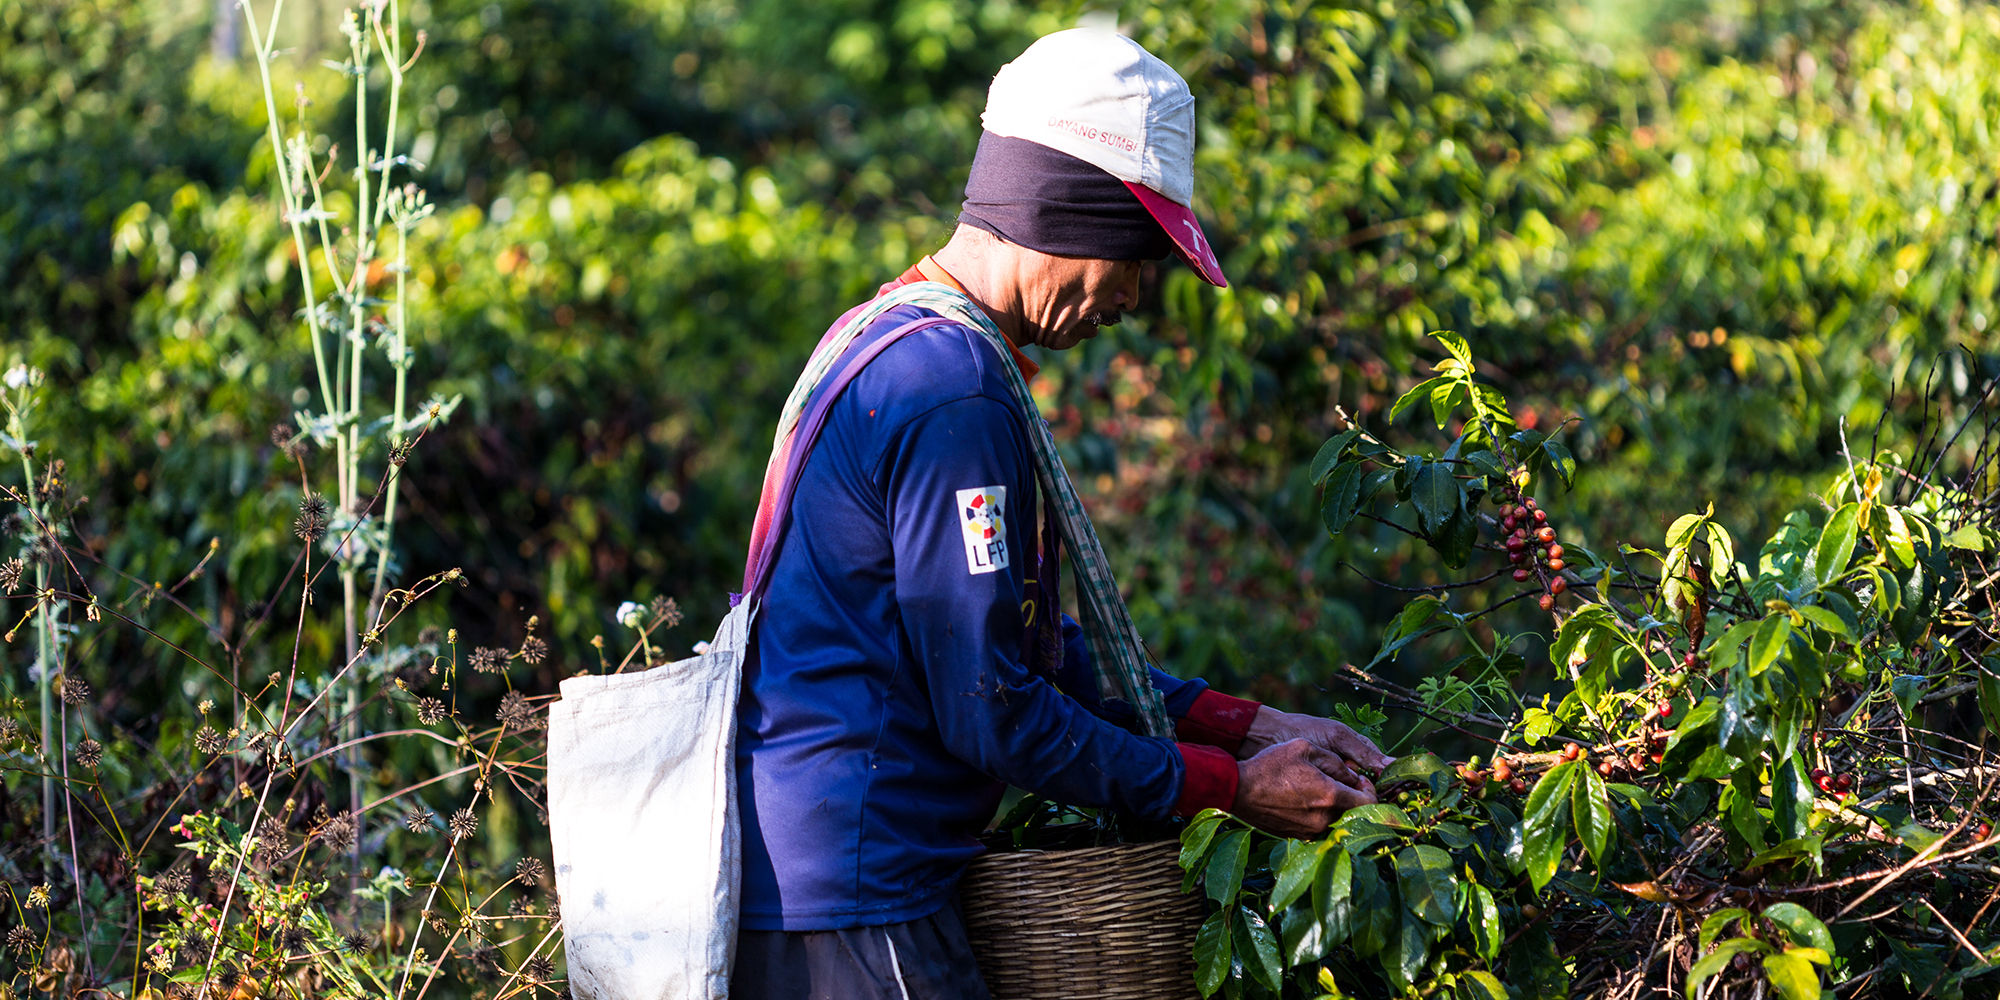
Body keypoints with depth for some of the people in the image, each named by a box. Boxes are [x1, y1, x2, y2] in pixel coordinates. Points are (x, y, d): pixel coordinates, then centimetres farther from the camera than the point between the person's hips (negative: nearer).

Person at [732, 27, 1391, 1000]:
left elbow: (1032, 646, 18)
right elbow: (992, 710, -18)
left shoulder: (887, 338, 14)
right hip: (852, 904, -10)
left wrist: (1247, 725, 11)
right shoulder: (953, 396, -18)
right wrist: (1230, 787, -9)